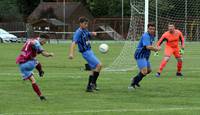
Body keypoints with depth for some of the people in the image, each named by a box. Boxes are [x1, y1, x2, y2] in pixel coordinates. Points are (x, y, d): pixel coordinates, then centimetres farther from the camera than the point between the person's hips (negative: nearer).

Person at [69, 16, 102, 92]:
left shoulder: (85, 30, 8)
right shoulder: (79, 32, -18)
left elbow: (89, 35, 29)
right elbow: (74, 43, -29)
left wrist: (93, 33, 3)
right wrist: (71, 53, -43)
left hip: (90, 51, 10)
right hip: (86, 52, -10)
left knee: (93, 69, 15)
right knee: (99, 65, -17)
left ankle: (89, 87, 21)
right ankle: (93, 83, -9)